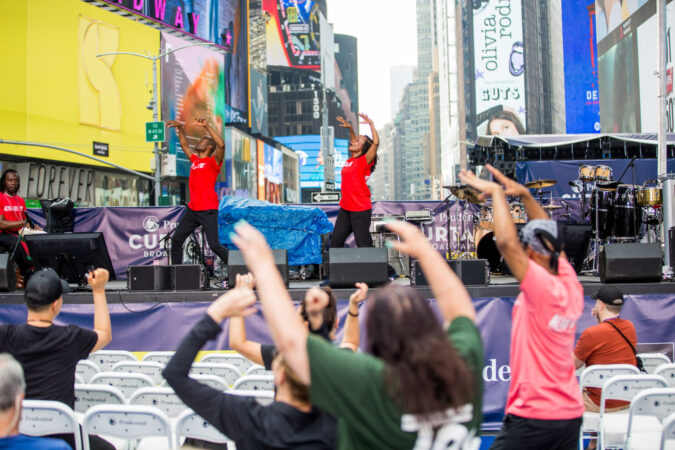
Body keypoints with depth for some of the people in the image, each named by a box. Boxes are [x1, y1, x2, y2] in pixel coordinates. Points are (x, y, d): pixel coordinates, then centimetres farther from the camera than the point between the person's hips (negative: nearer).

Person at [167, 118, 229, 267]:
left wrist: (206, 126, -24)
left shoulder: (213, 161, -5)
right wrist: (180, 129, 23)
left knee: (214, 245, -13)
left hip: (208, 210, -8)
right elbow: (184, 145, 32)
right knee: (176, 239, 9)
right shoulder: (195, 160, 16)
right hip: (192, 209, 8)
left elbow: (221, 145, -23)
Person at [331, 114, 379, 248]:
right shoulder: (350, 160, 11)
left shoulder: (364, 161, -10)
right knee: (336, 242, 10)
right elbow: (353, 141, 32)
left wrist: (371, 124, -20)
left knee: (363, 244, -5)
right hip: (345, 208, 8)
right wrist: (350, 128, 26)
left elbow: (376, 143, -24)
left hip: (360, 210, -8)